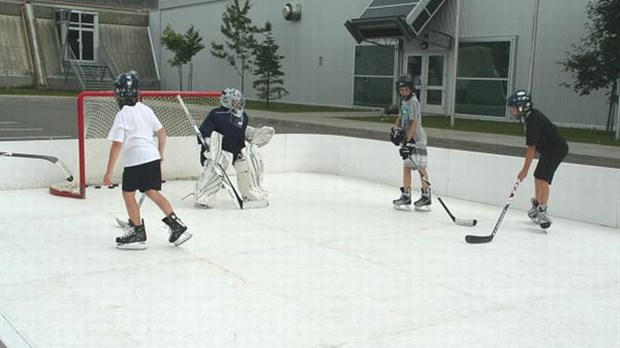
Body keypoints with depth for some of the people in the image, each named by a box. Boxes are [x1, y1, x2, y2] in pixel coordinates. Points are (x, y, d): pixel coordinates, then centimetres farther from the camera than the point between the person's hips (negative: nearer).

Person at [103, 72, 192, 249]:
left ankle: (138, 233, 13)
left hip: (136, 161, -7)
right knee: (152, 192, 16)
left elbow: (117, 144, -16)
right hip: (153, 158, 7)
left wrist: (109, 171, -13)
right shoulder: (146, 110, 9)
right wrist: (160, 153, 30)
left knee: (128, 193, 8)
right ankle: (177, 225, 10)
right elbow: (162, 132, 16)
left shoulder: (123, 115, -12)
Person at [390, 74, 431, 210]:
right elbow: (400, 117, 23)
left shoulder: (413, 102, -16)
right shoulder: (404, 101, 12)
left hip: (416, 139, -9)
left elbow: (414, 123, -21)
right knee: (406, 167, 10)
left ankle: (426, 196, -1)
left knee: (421, 167, -6)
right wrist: (396, 129, 4)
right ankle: (406, 196, 15)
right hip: (407, 138, 9)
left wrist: (409, 141, -24)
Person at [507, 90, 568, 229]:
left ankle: (542, 213, -21)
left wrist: (525, 169, -22)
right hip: (549, 148, 11)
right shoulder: (532, 115, 4)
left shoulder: (532, 121, -26)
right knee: (537, 176, 20)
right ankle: (536, 206, 36)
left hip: (556, 149, -11)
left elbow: (531, 148, -25)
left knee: (542, 178, -22)